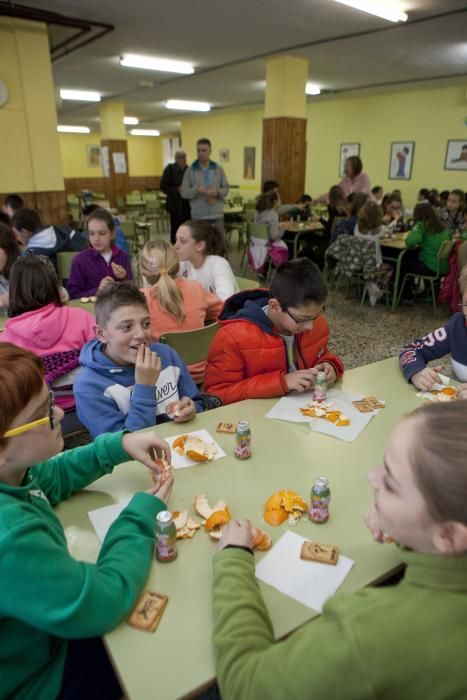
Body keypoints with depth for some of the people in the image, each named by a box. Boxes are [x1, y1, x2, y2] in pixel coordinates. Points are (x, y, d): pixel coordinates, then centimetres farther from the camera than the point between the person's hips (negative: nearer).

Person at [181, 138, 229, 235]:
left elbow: (226, 188, 9)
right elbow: (183, 192, 1)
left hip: (217, 215, 2)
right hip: (198, 216, -1)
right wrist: (196, 190, -18)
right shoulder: (190, 170, 3)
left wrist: (217, 192, -13)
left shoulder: (218, 169, 8)